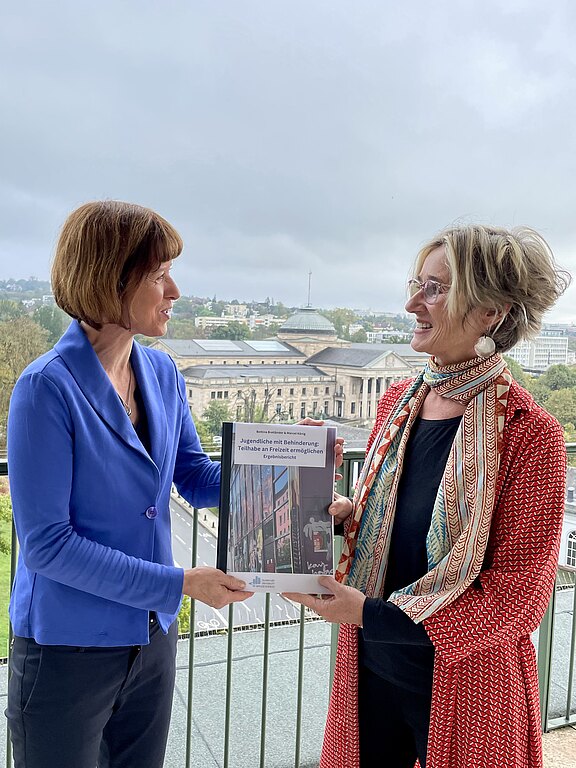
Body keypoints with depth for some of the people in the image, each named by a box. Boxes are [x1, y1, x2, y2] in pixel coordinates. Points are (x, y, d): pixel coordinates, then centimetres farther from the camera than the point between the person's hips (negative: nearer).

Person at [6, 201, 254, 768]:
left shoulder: (161, 374, -2)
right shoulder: (48, 388, -21)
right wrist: (178, 584, -23)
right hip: (68, 651, -6)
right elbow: (45, 542, -22)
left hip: (152, 638, 6)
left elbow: (196, 477, 3)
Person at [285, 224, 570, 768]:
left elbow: (518, 594, -18)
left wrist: (370, 615, -22)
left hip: (464, 684, -5)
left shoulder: (528, 433, -19)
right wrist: (345, 514, -10)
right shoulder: (398, 402, -1)